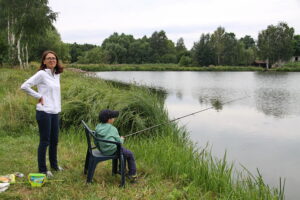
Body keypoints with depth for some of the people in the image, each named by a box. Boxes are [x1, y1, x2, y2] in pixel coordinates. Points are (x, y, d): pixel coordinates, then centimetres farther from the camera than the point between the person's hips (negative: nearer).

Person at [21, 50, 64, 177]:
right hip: (44, 112, -7)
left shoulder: (57, 75, 10)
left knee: (54, 141, 17)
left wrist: (58, 107, 10)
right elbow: (24, 86, -17)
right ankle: (42, 170, 14)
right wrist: (39, 97, -13)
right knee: (45, 141, 1)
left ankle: (54, 165, 34)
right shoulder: (41, 74, -12)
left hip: (55, 112, 7)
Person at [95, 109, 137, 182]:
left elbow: (96, 141, 6)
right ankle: (132, 174, 21)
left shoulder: (98, 127, 2)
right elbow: (119, 142, -9)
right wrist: (122, 139, 13)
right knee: (130, 154, 14)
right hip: (112, 151, -7)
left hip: (102, 150, 7)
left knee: (123, 150, 32)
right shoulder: (113, 129, -13)